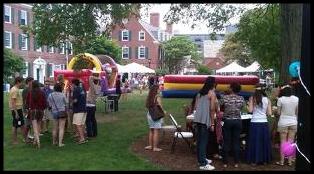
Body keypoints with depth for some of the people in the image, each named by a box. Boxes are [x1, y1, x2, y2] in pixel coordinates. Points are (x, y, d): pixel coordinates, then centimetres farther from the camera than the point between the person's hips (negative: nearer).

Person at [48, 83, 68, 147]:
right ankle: (60, 143, -5)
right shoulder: (63, 95, -10)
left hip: (54, 112, 3)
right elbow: (65, 104, -1)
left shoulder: (50, 95, -3)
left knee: (55, 128, 15)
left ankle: (54, 141, 27)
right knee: (61, 128, -2)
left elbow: (50, 105, 3)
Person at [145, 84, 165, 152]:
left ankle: (150, 145, 24)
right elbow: (160, 107, -13)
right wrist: (164, 112, 5)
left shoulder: (149, 97, 4)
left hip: (149, 115, 7)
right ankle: (155, 147, 4)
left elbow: (147, 106, 7)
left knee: (151, 131, 18)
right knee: (156, 132, 0)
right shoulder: (157, 98, -15)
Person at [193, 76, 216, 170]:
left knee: (199, 140, 15)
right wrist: (212, 123, -8)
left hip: (197, 118, 7)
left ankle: (201, 159, 28)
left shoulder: (200, 92, 15)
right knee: (203, 141, -5)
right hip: (205, 119, -7)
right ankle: (203, 164, -3)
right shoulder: (212, 93, -5)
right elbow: (212, 109, -10)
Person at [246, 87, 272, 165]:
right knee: (264, 141, 14)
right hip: (264, 122, 2)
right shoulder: (267, 100, 5)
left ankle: (254, 160, 12)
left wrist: (248, 105, 12)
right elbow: (269, 113, 2)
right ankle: (264, 160, 22)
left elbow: (250, 110, -6)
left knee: (254, 141, 7)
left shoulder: (252, 98, -1)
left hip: (254, 123, -2)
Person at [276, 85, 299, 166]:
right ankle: (290, 161, 14)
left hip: (283, 123, -3)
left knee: (283, 142, 4)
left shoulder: (281, 99, -9)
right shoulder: (296, 99, -1)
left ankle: (282, 161, 9)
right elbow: (297, 113, 5)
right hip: (293, 122, 3)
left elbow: (278, 112, -5)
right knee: (291, 142, 9)